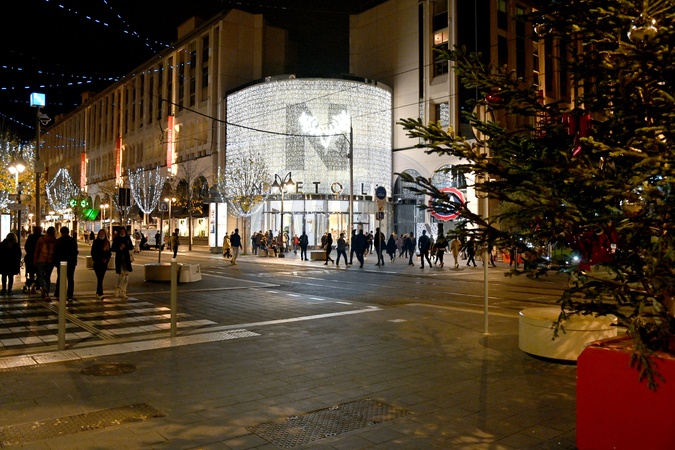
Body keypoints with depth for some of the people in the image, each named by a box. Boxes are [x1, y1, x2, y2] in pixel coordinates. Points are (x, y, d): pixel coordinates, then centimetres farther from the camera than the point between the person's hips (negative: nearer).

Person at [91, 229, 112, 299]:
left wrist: (106, 259, -4)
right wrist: (95, 260, -8)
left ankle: (98, 293, 19)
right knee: (99, 278, -11)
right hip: (97, 263, -3)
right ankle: (100, 293, -17)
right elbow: (93, 252, 1)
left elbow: (109, 252, 11)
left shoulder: (107, 242, 9)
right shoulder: (95, 242, 1)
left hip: (104, 263, 3)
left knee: (101, 278, 8)